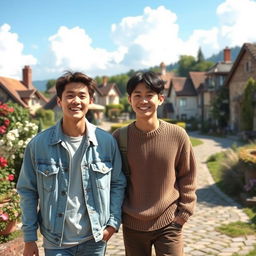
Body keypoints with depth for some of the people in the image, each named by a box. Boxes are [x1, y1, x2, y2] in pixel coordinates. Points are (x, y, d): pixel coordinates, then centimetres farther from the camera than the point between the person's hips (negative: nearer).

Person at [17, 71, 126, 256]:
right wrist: (29, 238, -2)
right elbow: (28, 191, -2)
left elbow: (118, 183, 3)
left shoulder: (107, 141, -7)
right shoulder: (38, 144, -10)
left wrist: (113, 222, -5)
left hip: (95, 240, 1)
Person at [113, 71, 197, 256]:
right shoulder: (119, 137, -8)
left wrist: (183, 214, -2)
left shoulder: (177, 135, -10)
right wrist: (117, 215, 2)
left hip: (168, 224, -1)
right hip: (132, 226, 1)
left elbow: (187, 179, 0)